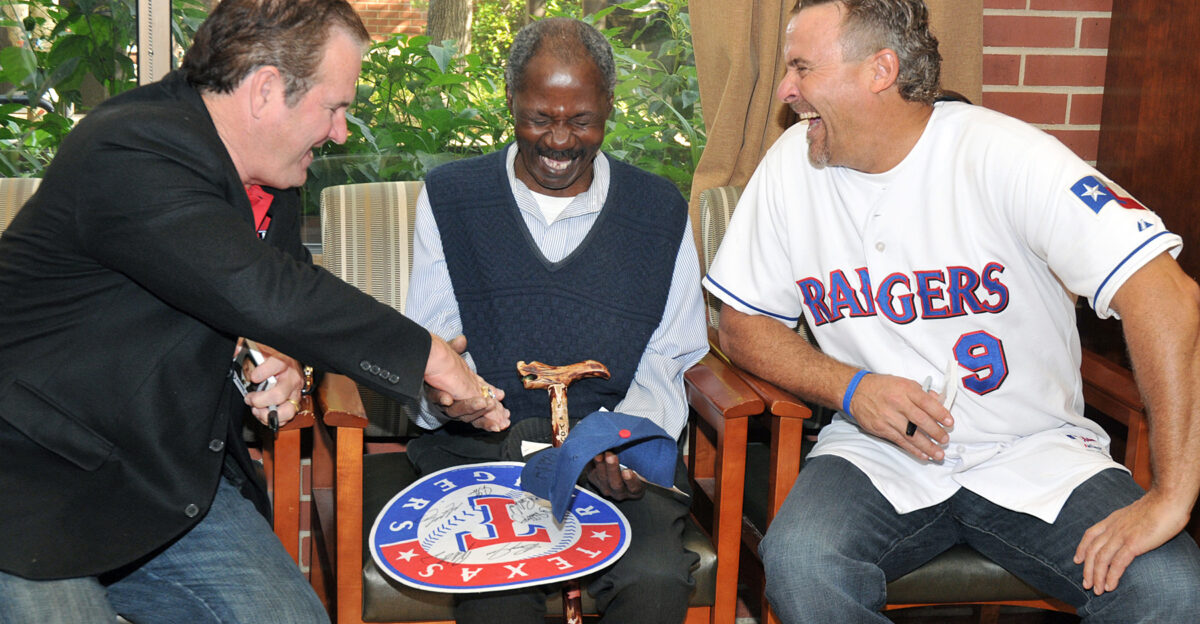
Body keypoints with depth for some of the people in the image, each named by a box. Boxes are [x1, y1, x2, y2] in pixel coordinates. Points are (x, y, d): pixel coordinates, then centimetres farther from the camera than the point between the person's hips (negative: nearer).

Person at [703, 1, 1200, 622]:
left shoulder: (1003, 153, -14)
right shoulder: (792, 164, -1)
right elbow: (741, 322, 7)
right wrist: (849, 387, -12)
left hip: (1036, 452, -1)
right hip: (875, 452, 2)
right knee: (799, 564, -28)